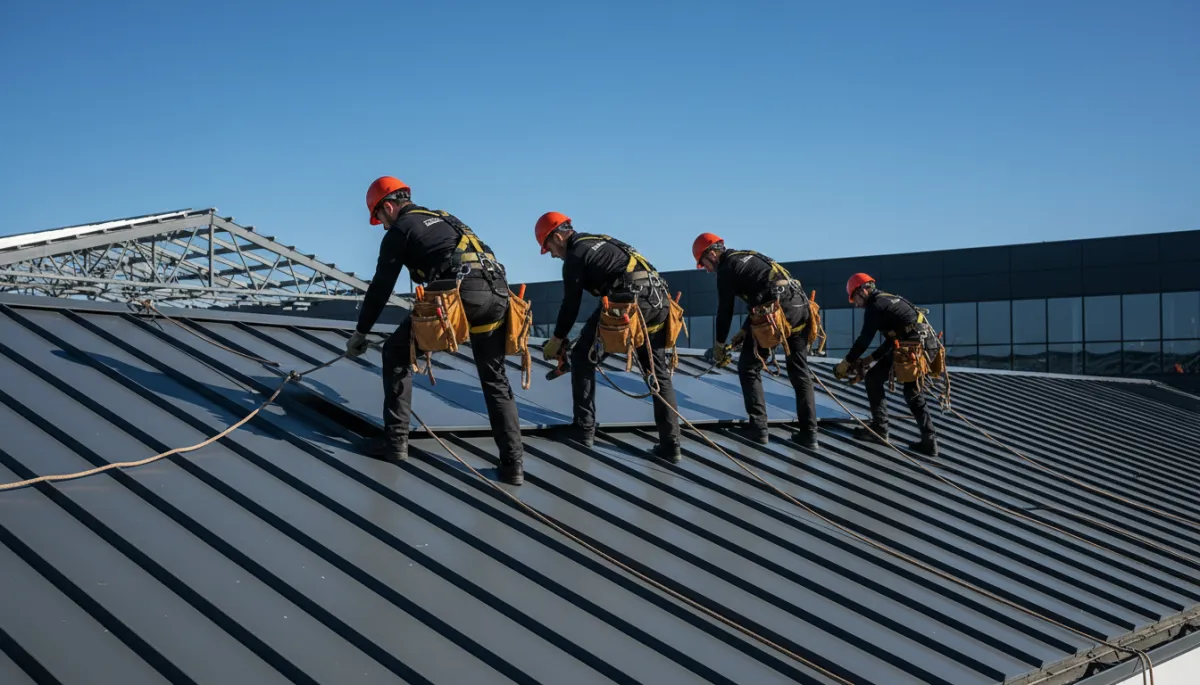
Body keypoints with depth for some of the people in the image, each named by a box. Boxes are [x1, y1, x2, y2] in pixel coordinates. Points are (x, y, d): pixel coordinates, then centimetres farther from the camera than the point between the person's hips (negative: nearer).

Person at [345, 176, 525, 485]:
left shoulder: (399, 231, 13)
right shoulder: (444, 218, 34)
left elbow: (381, 287, 12)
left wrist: (360, 332, 23)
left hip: (459, 293, -6)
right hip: (496, 291, 6)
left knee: (396, 352, 13)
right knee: (495, 379, 16)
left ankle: (395, 441, 11)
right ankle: (512, 464, 9)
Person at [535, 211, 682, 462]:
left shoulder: (575, 256, 4)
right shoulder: (600, 241, 28)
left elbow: (571, 304, 6)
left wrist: (556, 341, 19)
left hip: (629, 300, -8)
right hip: (658, 299, 8)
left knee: (582, 355, 9)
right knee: (659, 373, 12)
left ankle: (584, 429, 8)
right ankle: (670, 445, 9)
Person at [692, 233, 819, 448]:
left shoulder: (726, 269, 2)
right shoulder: (747, 257, 28)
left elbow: (725, 310, 4)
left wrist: (719, 344, 15)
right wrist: (745, 331, 35)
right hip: (800, 303, 8)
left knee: (749, 368, 6)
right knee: (799, 372, 12)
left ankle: (758, 428, 2)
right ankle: (808, 433, 10)